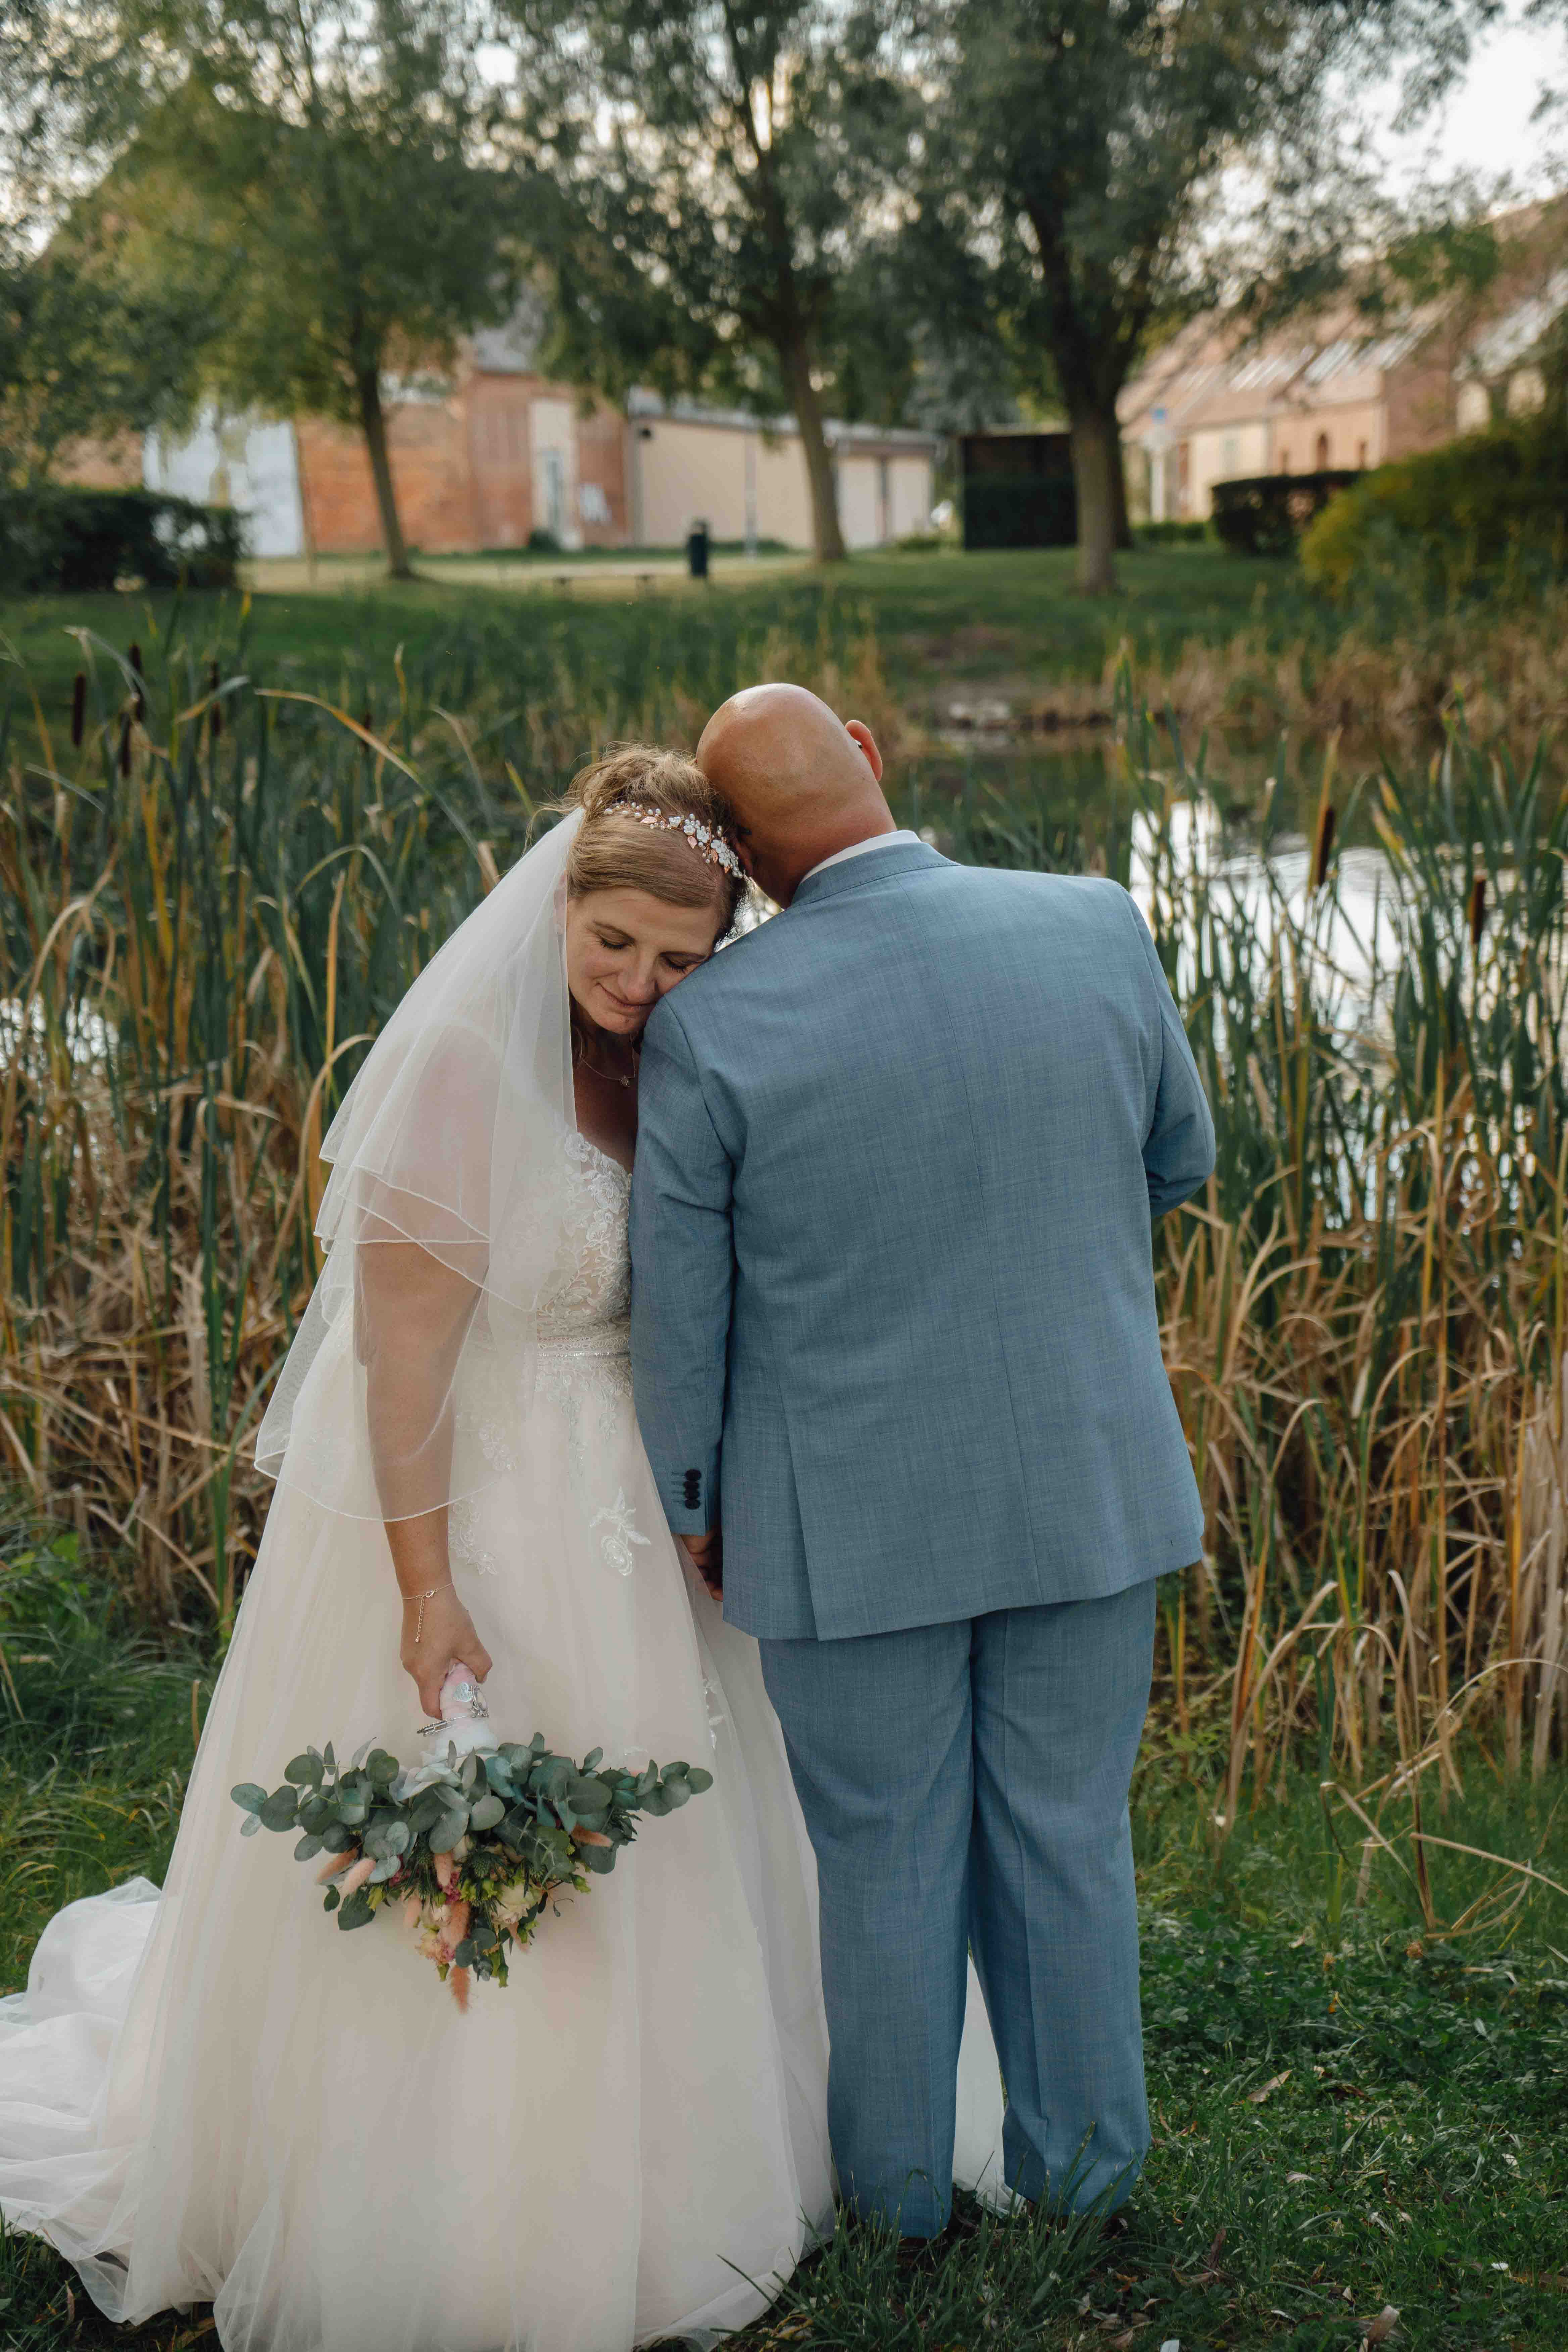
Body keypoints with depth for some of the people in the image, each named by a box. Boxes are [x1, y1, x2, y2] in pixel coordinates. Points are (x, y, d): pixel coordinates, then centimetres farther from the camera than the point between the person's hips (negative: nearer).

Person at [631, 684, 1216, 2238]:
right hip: (1090, 1488, 2)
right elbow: (1177, 1164, 6)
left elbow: (679, 1308, -8)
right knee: (1069, 1839, 20)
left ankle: (899, 2190, 36)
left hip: (852, 1521, -2)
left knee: (888, 1869, 17)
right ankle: (1083, 2166, 37)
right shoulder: (1100, 933, -10)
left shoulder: (711, 1027, -17)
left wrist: (693, 1506, 7)